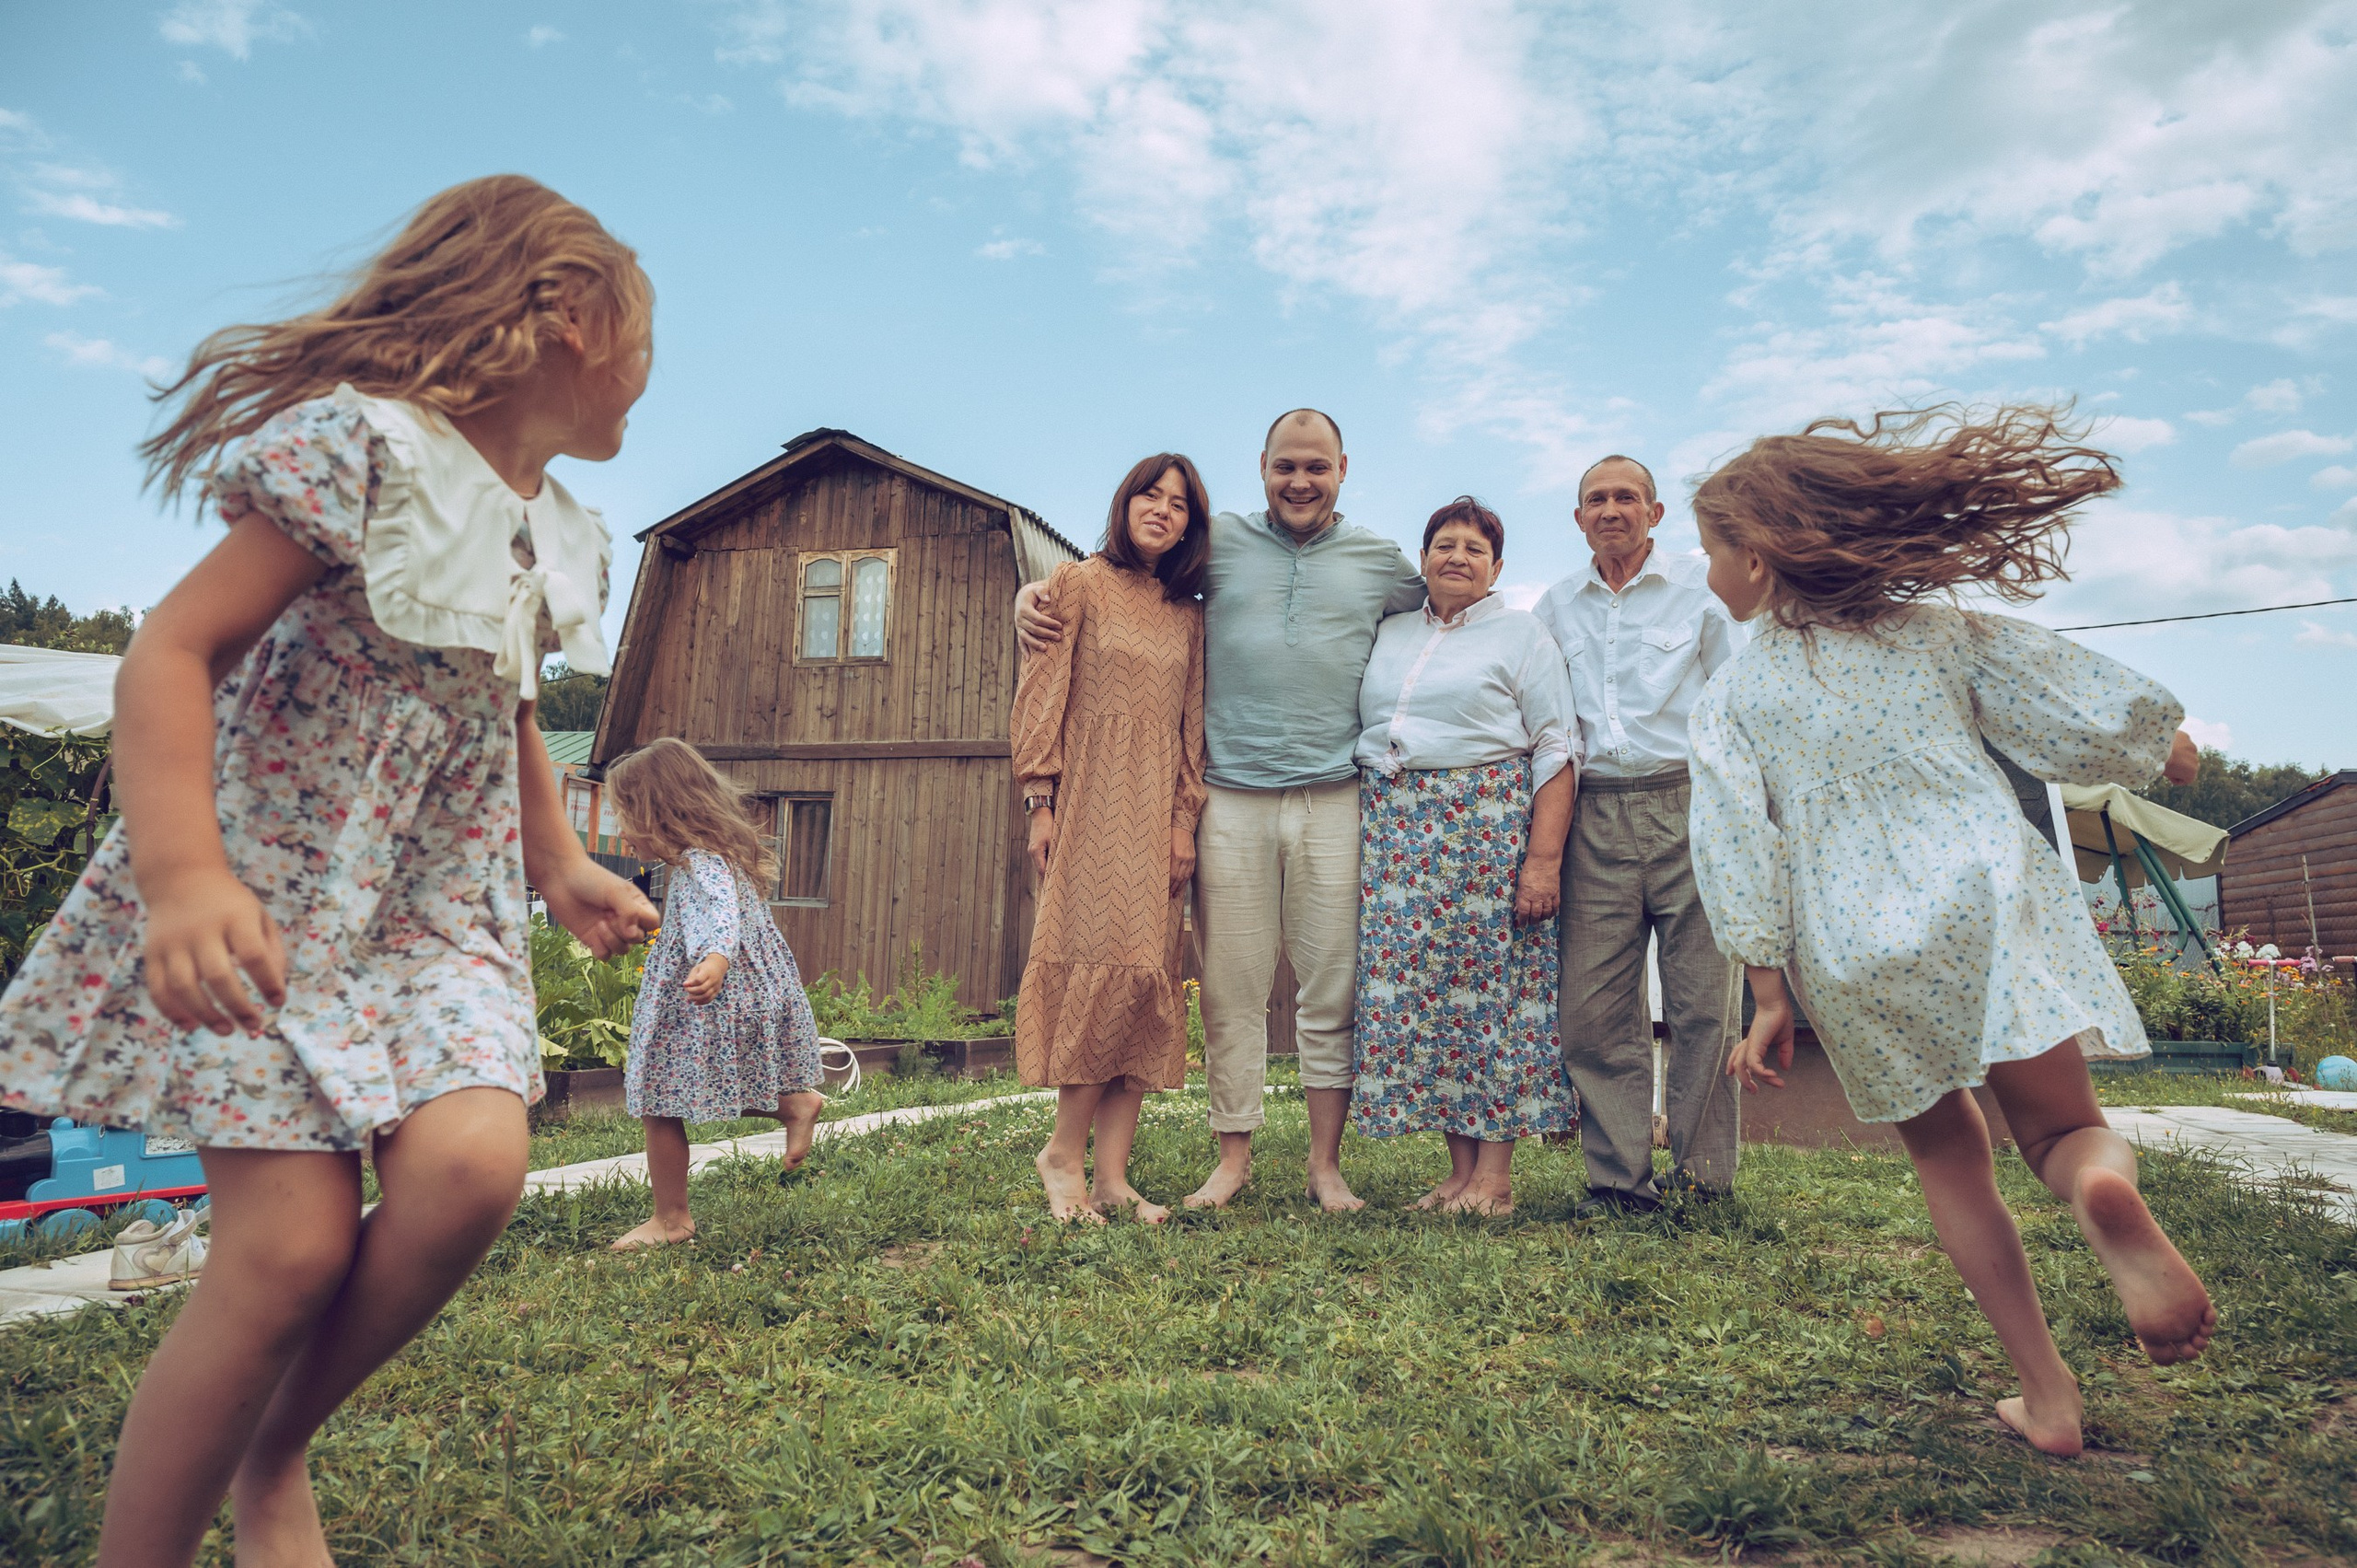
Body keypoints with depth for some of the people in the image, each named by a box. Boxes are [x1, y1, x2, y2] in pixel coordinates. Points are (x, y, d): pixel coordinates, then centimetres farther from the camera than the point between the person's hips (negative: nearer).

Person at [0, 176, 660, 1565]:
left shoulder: (560, 535, 11)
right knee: (294, 1245, -12)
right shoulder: (361, 441, -13)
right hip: (273, 888, -6)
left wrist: (564, 865, 19)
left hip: (444, 902, 6)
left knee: (471, 1165, -17)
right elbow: (172, 652, -17)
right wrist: (183, 875, -28)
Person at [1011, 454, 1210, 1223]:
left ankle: (1112, 1175, 3)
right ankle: (1064, 1152, 1)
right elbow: (1041, 697, -2)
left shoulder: (1187, 614, 17)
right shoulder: (1078, 584, 4)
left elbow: (1191, 725, 15)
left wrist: (1184, 818, 4)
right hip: (1089, 807, -5)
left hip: (1154, 815, 5)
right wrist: (1041, 803, -9)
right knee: (1107, 966, -15)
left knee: (1148, 984, -1)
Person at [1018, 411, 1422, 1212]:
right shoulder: (1218, 540, 9)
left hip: (1335, 802, 1)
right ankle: (1233, 1158, 16)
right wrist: (1033, 594, -3)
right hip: (1231, 800, 0)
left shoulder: (1381, 561, 12)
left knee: (1332, 992, 4)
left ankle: (1326, 1164, 16)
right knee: (1230, 991, 3)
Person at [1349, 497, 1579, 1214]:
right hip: (1394, 832, 4)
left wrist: (1544, 858, -13)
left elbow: (1556, 752, -3)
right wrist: (1356, 835, 9)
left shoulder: (1521, 634, 4)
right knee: (1414, 989, 1)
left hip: (1488, 828, -4)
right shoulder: (1388, 635, 18)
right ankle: (1459, 1169, 10)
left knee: (1490, 985, -4)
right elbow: (1360, 732, 20)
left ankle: (1496, 1173, 4)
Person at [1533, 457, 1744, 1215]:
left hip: (1687, 804, -2)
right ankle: (1620, 1177, 7)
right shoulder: (1556, 606, 18)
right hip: (1595, 817, 3)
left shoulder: (1700, 587, 9)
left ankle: (1703, 1175, 11)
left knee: (1704, 1001, -2)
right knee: (1594, 1010, -2)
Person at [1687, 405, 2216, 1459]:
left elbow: (1741, 868, -2)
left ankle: (2045, 1392, 15)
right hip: (1991, 904, 0)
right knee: (2060, 1126, 12)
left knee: (1947, 1156, 18)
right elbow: (2097, 723, 6)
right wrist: (2156, 739, 29)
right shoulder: (1938, 631, 6)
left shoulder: (1728, 700, 1)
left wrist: (1770, 1002, 4)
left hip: (1852, 956, 0)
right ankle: (2106, 1189, -26)